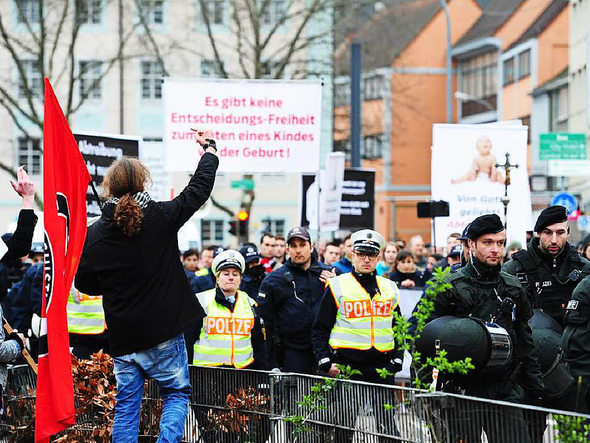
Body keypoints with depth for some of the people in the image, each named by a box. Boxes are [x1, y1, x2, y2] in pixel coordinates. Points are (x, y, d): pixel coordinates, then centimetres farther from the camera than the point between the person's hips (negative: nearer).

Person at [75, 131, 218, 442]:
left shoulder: (93, 235, -6)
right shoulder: (161, 217, -10)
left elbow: (85, 285, 4)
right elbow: (200, 187, 3)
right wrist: (209, 148, 18)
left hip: (122, 337, 2)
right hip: (164, 333, -2)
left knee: (126, 404, 10)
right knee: (176, 394, 12)